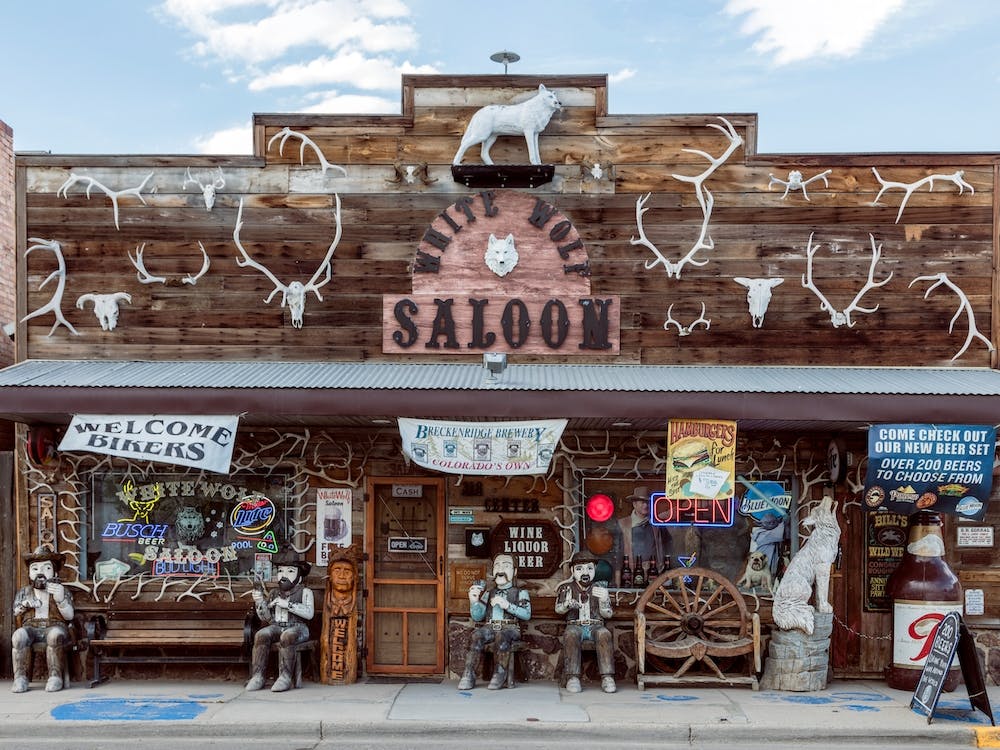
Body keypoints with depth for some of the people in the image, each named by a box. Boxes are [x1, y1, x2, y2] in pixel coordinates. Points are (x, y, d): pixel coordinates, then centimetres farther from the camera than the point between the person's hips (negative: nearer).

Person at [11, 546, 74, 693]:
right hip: (31, 627, 2)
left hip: (55, 626, -2)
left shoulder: (62, 591, 7)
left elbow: (69, 616, -2)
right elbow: (15, 613, 14)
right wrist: (25, 605, -8)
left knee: (55, 635, -38)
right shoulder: (24, 592, 17)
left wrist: (60, 600, -21)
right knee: (18, 635, -33)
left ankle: (55, 676, -30)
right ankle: (20, 677, -25)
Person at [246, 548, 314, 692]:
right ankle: (257, 676, -24)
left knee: (286, 636, -36)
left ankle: (285, 677, -32)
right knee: (261, 635, -26)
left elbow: (309, 613, -13)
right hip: (277, 626, 4)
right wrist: (260, 602, -3)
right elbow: (268, 618, 14)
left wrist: (287, 604, -18)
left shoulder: (304, 592, 3)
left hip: (297, 627, -4)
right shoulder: (274, 593, 17)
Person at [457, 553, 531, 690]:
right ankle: (469, 674, -28)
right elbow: (477, 617, 15)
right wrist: (474, 601, -3)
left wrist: (507, 605, -15)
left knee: (502, 635, -37)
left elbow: (527, 614, -4)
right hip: (490, 627, 3)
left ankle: (500, 674, -29)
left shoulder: (520, 593, 12)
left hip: (510, 628, -3)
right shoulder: (488, 593, 22)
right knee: (477, 634, -29)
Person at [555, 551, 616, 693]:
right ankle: (572, 677, -35)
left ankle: (607, 677, -34)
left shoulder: (599, 589, 12)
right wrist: (568, 604, -20)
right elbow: (558, 609, 4)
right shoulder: (567, 588, 11)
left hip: (595, 626, 1)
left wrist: (604, 600, -16)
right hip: (575, 625, -1)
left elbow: (607, 614, 6)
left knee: (604, 634, -33)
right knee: (571, 634, -36)